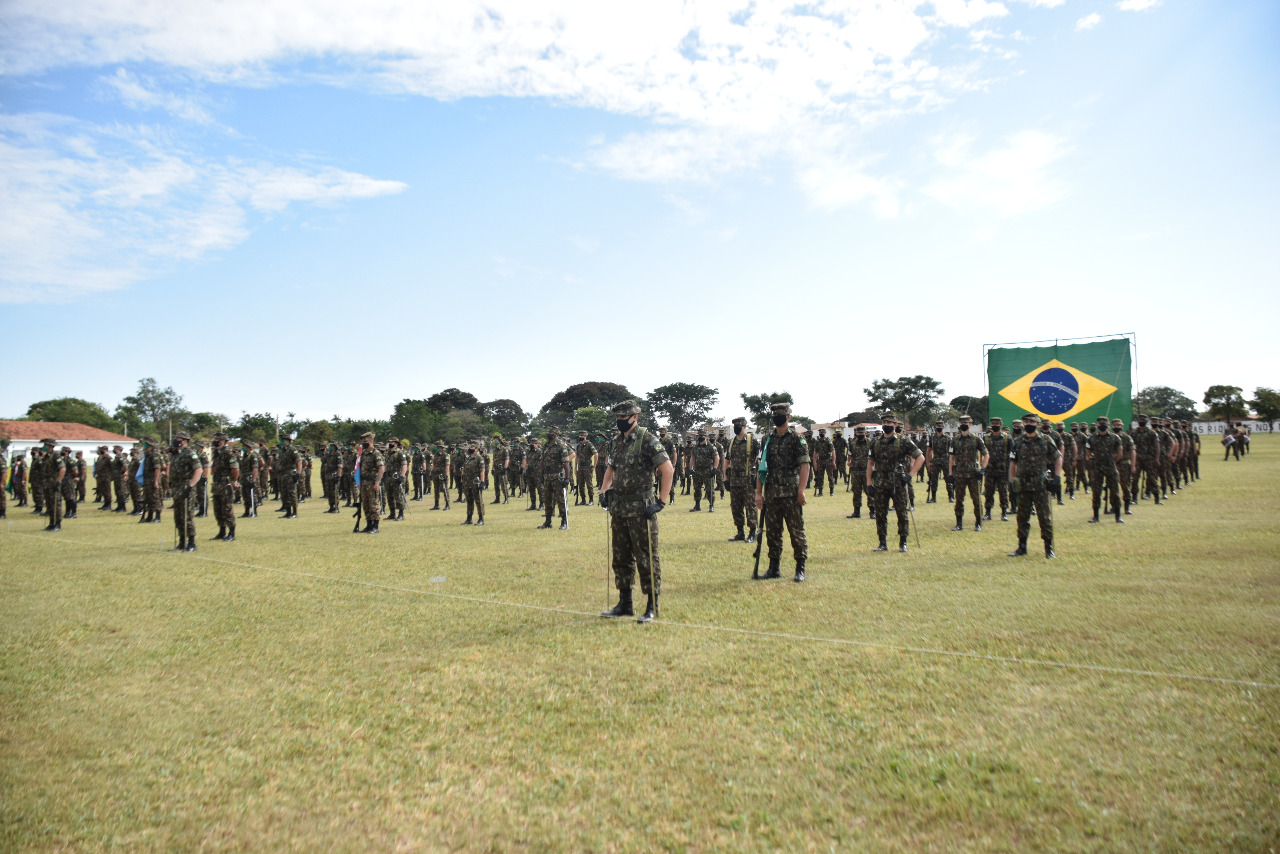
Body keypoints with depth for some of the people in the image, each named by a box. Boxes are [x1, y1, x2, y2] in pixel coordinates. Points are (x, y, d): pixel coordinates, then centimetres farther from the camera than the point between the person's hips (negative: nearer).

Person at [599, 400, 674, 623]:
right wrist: (604, 491, 12)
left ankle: (652, 608, 7)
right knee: (621, 558, 13)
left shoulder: (647, 440, -11)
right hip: (619, 509, 8)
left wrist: (660, 501, -18)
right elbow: (611, 468, 27)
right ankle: (625, 604, 25)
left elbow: (667, 469, -16)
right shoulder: (618, 442, 13)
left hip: (641, 510, -8)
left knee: (646, 559, -2)